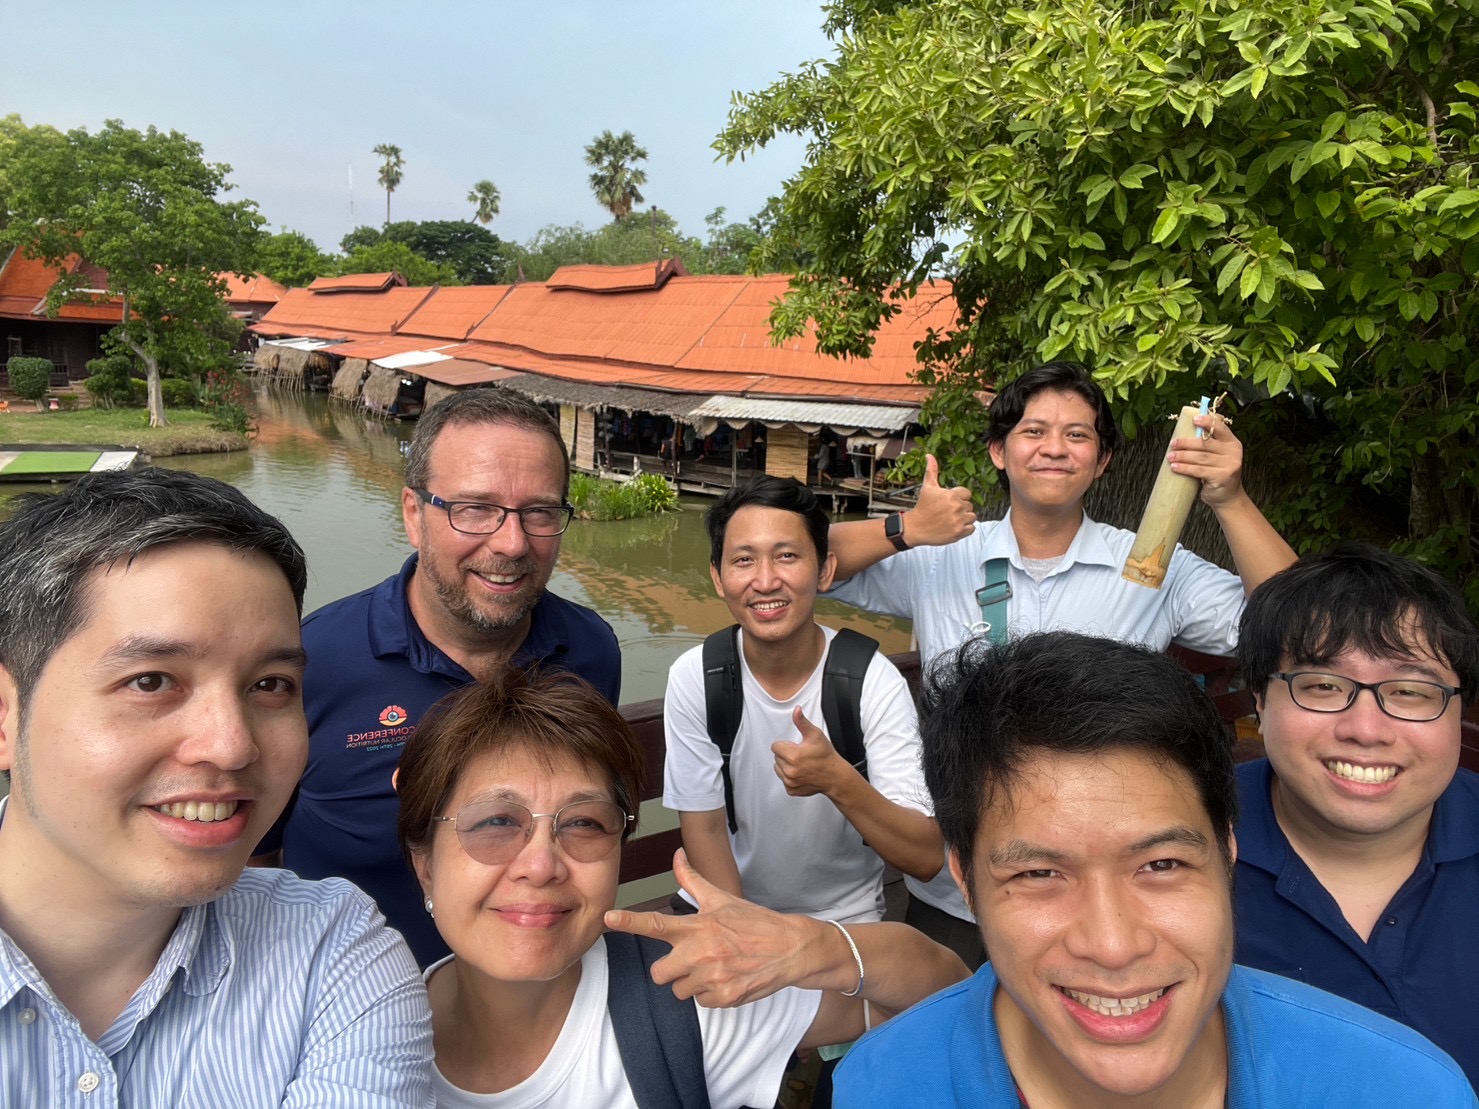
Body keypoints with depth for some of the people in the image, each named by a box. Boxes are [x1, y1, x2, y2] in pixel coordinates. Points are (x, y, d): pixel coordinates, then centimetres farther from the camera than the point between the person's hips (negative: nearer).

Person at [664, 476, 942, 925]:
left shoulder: (875, 682, -16)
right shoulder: (694, 678, -11)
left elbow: (927, 859, -19)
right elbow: (703, 829, -4)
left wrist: (836, 779, -34)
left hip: (841, 917, -1)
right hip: (725, 905, 1)